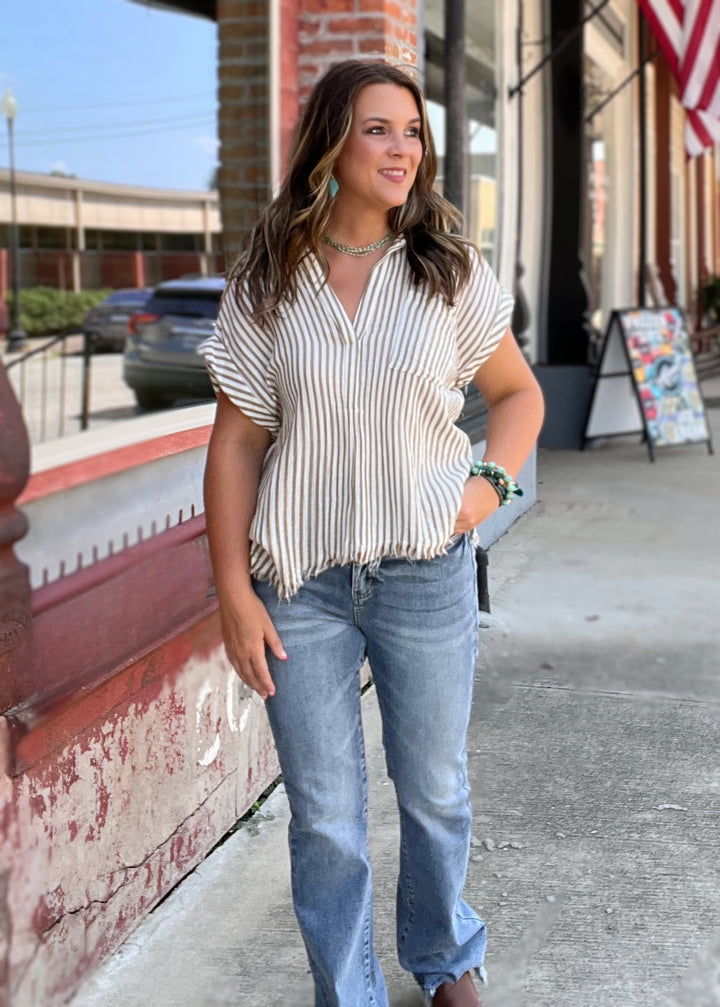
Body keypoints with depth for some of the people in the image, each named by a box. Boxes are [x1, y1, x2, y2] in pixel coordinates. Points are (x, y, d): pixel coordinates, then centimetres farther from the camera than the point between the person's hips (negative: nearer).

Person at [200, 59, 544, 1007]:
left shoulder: (453, 274, 0)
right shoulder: (266, 287, -3)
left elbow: (518, 394, 12)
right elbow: (237, 442, -2)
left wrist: (492, 483, -6)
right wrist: (234, 591, -6)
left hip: (426, 572, 1)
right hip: (301, 581, -1)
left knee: (435, 791, 15)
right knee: (325, 818, 7)